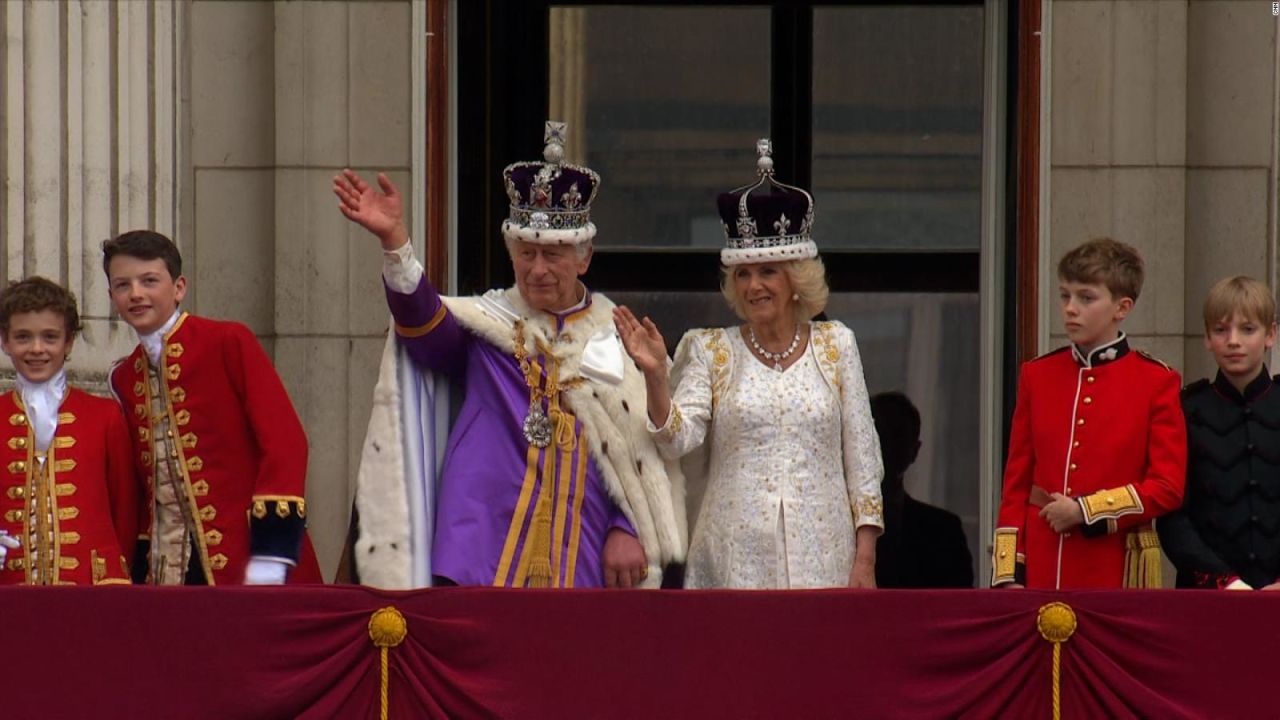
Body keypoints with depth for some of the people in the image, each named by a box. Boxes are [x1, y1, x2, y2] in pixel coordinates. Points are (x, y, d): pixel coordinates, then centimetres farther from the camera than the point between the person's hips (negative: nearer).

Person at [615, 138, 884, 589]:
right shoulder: (710, 351, 8)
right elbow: (677, 440, -3)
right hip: (735, 563, 0)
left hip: (820, 560, 0)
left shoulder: (835, 345, 9)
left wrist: (865, 556, 2)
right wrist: (654, 376, -19)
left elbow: (861, 454, 8)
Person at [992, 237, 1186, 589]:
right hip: (1042, 568, 3)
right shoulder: (1037, 375, 11)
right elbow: (1016, 482, 11)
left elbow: (1168, 487, -5)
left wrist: (1085, 510, -12)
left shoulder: (1156, 381, 1)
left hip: (1118, 571, -3)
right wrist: (1009, 573, 4)